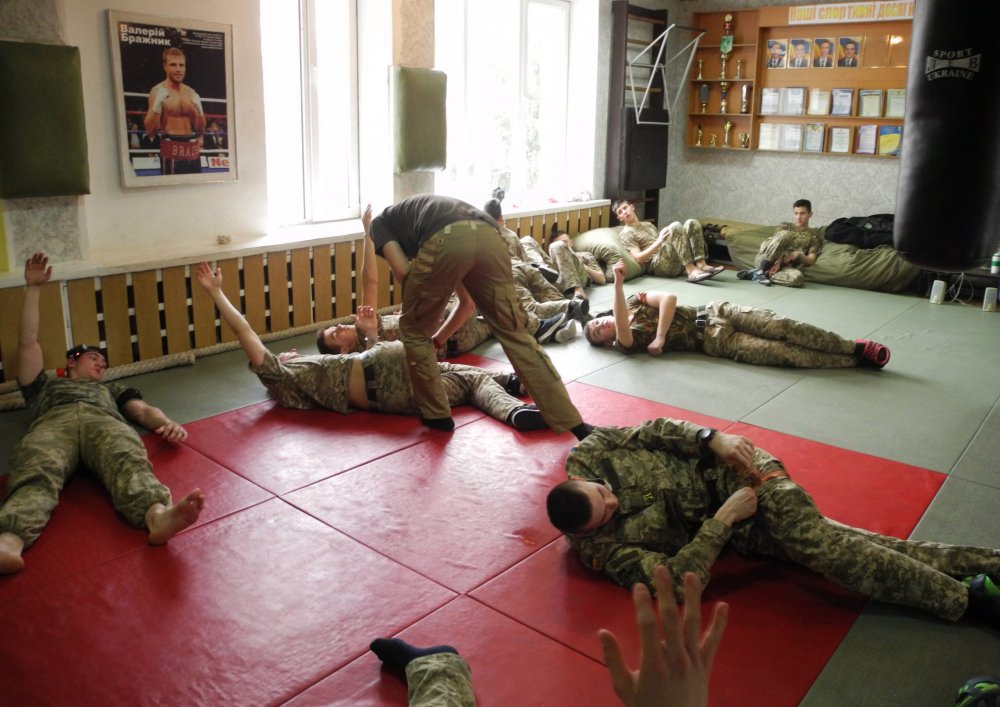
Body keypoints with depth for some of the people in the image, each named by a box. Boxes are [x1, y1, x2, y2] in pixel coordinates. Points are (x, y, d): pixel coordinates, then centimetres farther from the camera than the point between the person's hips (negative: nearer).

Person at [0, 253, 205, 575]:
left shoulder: (113, 389, 43)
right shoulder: (44, 386, 44)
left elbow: (143, 410, 24)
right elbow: (28, 344, 34)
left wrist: (167, 423, -1)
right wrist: (33, 288, 32)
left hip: (104, 420, 0)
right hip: (52, 422, 0)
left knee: (128, 461, -38)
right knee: (36, 473, -37)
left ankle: (158, 516, -71)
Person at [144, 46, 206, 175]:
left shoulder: (191, 93, 11)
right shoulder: (158, 91, -4)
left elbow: (201, 130, 13)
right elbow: (150, 131, -9)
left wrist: (198, 111, -3)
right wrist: (156, 106, -21)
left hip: (192, 149, 5)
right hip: (172, 148, -5)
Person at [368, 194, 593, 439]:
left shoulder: (380, 223, 35)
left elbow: (402, 272, 12)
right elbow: (467, 301, 45)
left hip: (446, 239, -5)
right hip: (489, 237, 5)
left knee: (414, 330, 20)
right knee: (514, 333, 13)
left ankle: (436, 415, 29)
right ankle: (575, 424, 11)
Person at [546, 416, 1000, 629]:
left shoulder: (586, 457, -13)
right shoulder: (602, 549, -19)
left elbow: (653, 430, -6)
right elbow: (679, 581, -23)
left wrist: (713, 438, -18)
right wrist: (722, 520, -24)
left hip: (723, 465, 1)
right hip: (717, 522, -1)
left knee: (813, 535, -16)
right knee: (821, 544, -16)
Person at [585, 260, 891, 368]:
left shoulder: (634, 302, 9)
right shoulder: (625, 343, -5)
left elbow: (669, 298, -4)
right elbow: (624, 326, -29)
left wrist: (660, 336, -15)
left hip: (714, 312, 3)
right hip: (714, 340, -3)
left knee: (783, 328, -14)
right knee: (785, 353, -15)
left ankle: (856, 347, -3)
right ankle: (856, 360, -8)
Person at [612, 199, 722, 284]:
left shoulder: (648, 224, 30)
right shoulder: (626, 233, 5)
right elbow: (639, 258, -9)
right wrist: (659, 241, -18)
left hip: (677, 262, 7)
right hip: (657, 266, -7)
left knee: (691, 223, -5)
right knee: (675, 226, -25)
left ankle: (701, 264, -19)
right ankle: (691, 271, -35)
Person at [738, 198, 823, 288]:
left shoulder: (815, 235, 16)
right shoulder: (785, 227, 17)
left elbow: (811, 260, 6)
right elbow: (778, 241, -1)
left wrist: (798, 255, -16)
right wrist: (777, 260, -22)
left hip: (784, 266, 1)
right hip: (764, 260, -1)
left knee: (797, 277, -38)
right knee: (785, 234, -29)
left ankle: (754, 274, -24)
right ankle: (760, 271, -26)